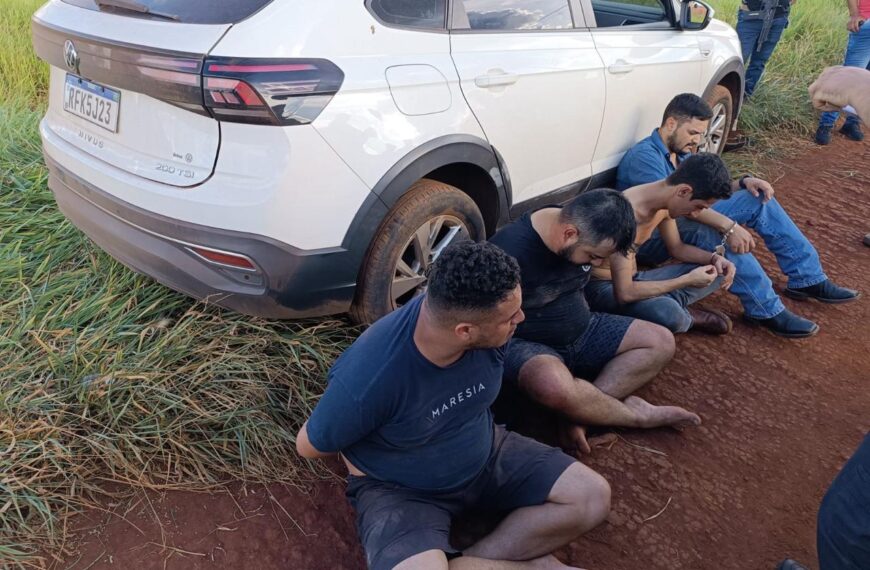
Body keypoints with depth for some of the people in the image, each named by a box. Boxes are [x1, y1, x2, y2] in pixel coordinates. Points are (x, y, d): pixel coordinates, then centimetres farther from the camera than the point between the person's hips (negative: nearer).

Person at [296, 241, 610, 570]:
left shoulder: (491, 330, -21)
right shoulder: (369, 377, -35)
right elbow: (309, 446, -15)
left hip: (484, 454, 5)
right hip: (398, 488, -4)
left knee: (593, 496, -4)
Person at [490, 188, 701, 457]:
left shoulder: (583, 237, -5)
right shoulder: (509, 252, -28)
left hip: (580, 331, 8)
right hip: (524, 344, -7)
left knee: (661, 342, -3)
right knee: (555, 385, -40)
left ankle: (576, 412, -17)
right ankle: (638, 415, -10)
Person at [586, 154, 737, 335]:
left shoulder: (664, 203, -4)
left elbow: (677, 247, 15)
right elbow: (625, 294, -35)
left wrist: (714, 258, -5)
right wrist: (687, 280, -27)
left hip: (631, 279, 9)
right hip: (600, 287, -9)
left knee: (716, 272, 7)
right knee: (669, 314, -36)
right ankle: (687, 317, -2)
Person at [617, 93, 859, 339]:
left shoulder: (681, 153, 12)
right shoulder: (643, 156, -19)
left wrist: (743, 182, -6)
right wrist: (728, 225, -40)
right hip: (651, 240, -9)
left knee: (757, 198, -1)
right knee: (718, 232, -37)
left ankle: (807, 278, -1)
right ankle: (766, 310, -29)